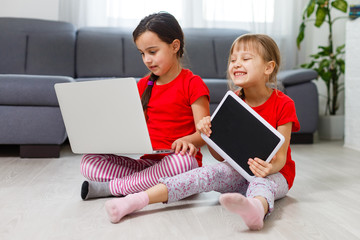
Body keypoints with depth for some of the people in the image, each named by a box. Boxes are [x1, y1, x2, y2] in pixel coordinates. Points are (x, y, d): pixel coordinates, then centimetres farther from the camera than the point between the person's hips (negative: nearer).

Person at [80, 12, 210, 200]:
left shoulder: (192, 84, -2)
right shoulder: (144, 85, 16)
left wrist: (185, 140, -30)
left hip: (177, 160, -4)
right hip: (147, 162, 4)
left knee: (182, 160, -41)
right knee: (89, 162, -12)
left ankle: (110, 187, -24)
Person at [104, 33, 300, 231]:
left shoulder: (283, 104, -9)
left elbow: (281, 157, -14)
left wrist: (270, 168, -39)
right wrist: (208, 135, -19)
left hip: (275, 175, -3)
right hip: (238, 172, 4)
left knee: (261, 181, -36)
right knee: (210, 173, -24)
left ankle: (257, 207, -75)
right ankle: (139, 199, -41)